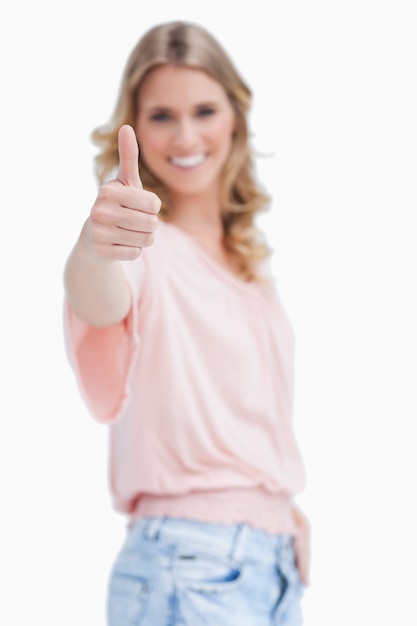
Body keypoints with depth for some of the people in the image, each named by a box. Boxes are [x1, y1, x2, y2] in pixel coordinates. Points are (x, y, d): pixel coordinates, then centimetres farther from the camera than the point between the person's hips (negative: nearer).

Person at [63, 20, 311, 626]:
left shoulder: (251, 260, 15)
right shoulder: (143, 248, -9)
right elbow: (100, 304, -32)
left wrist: (286, 509, 12)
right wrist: (93, 251, -53)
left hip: (276, 565, 7)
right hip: (189, 564, -7)